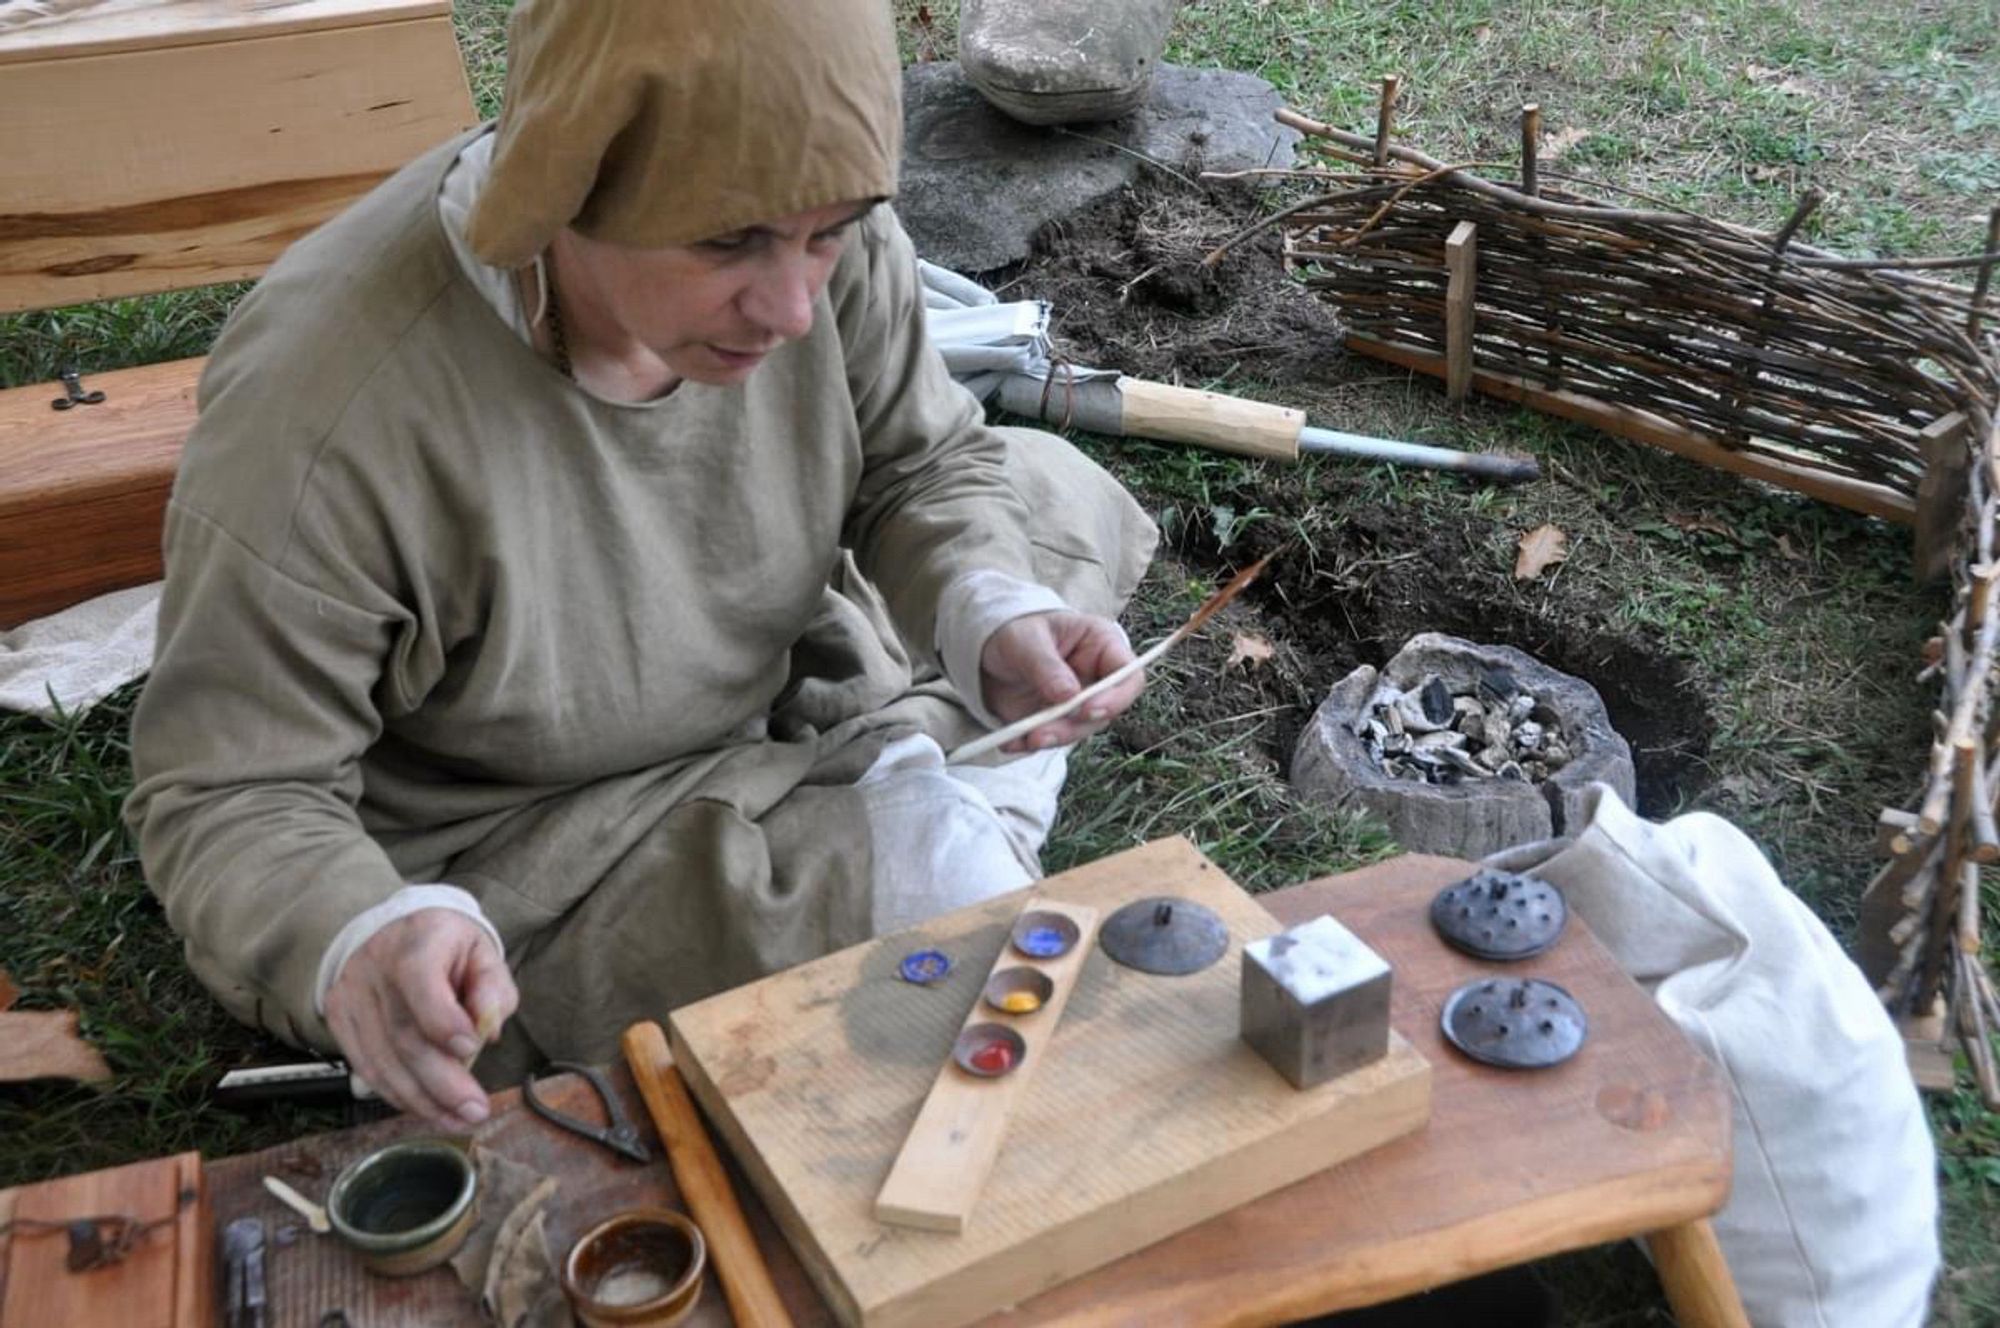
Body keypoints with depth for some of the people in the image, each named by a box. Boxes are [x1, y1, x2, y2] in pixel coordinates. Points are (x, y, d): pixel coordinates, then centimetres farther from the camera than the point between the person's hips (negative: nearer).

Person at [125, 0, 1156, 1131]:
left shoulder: (835, 243, -21)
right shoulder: (327, 411, -34)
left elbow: (921, 464, -3)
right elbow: (230, 794, -24)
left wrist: (994, 614, -25)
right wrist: (356, 940, -46)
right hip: (507, 845, -5)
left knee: (1054, 494, 7)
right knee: (933, 887, -24)